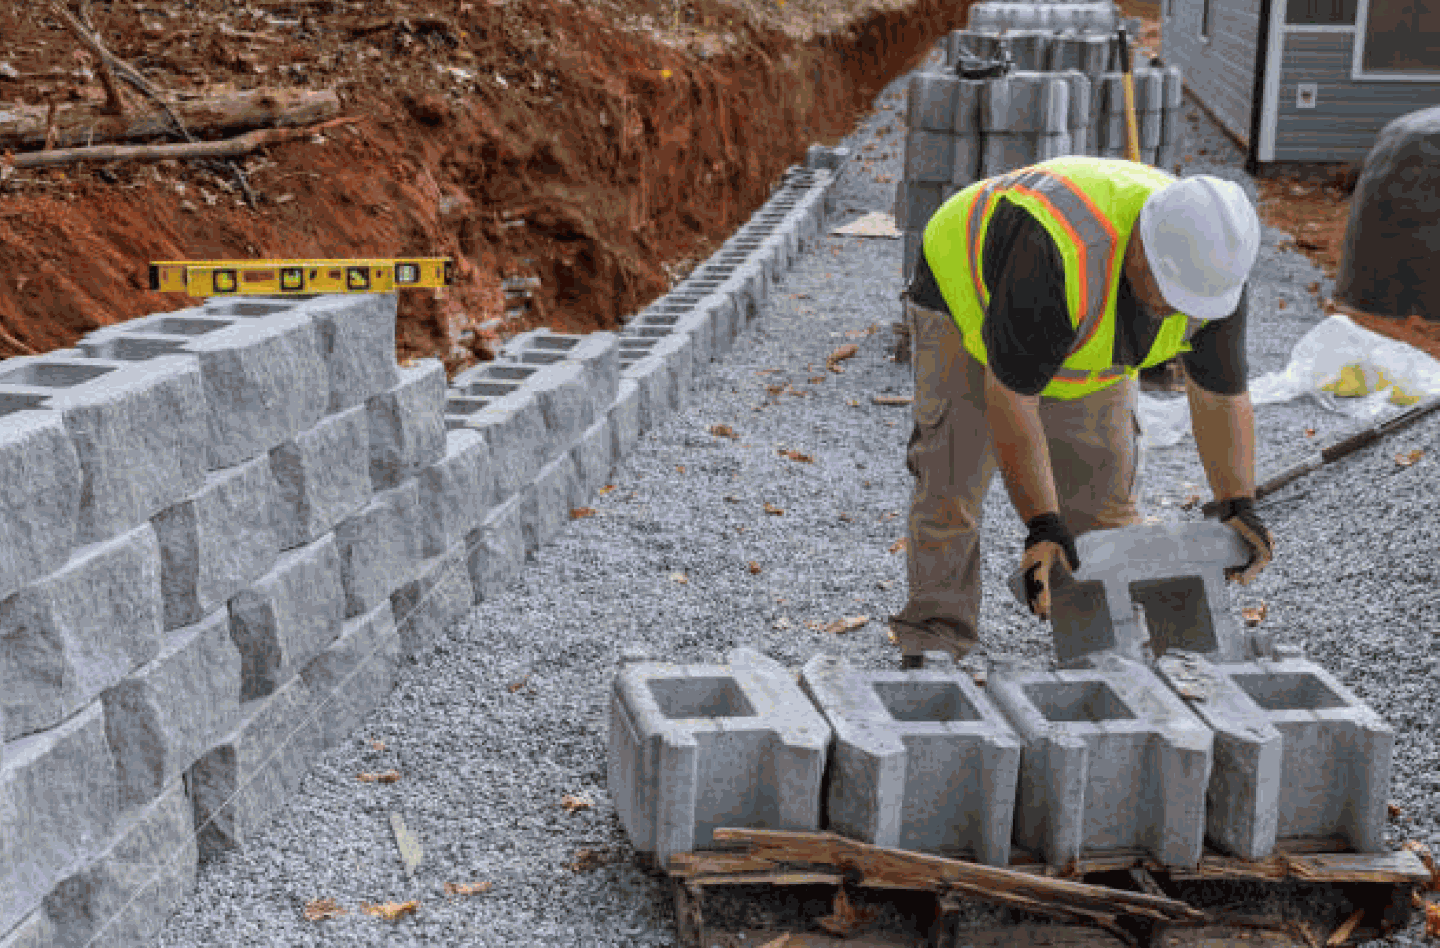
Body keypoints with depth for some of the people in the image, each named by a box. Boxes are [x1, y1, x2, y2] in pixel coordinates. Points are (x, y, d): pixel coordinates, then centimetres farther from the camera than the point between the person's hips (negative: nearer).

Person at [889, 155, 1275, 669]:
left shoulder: (1211, 264, -25)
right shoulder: (1053, 256, -45)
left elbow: (1222, 397, -15)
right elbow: (1009, 396, -39)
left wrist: (1239, 506, -28)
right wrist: (1042, 526, -41)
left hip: (1083, 335, 5)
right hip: (968, 298, -5)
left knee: (1105, 476, -1)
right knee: (952, 475, -13)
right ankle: (933, 637, -5)